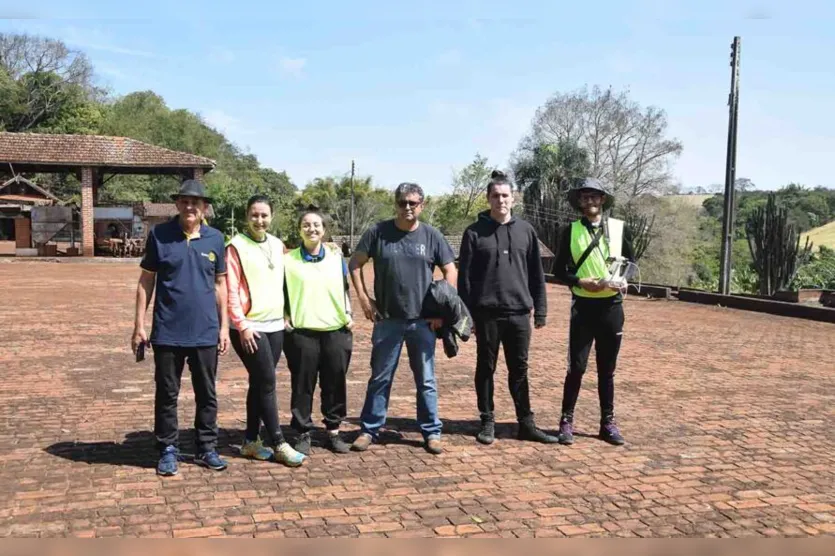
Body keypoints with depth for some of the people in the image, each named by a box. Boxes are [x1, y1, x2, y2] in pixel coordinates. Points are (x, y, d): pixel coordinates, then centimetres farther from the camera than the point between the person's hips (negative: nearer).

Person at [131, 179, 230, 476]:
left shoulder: (215, 238, 3)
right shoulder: (159, 235, -2)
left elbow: (220, 284, 9)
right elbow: (146, 281, 2)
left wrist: (224, 327, 7)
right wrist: (139, 324, -2)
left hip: (206, 332, 2)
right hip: (168, 332, -2)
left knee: (207, 394, 11)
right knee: (167, 394, 9)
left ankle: (207, 448, 24)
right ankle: (168, 450, 22)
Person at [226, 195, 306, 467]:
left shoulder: (277, 244, 11)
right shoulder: (236, 246, -8)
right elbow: (231, 290, -11)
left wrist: (286, 312, 13)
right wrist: (242, 325, -15)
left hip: (275, 325, 6)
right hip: (249, 327, -6)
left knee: (260, 383, 11)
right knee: (267, 383, -6)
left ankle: (251, 440, 20)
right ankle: (278, 444, 3)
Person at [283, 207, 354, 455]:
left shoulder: (336, 257, 10)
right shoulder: (288, 260, 3)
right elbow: (279, 294, 8)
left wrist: (348, 314, 5)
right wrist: (285, 318, -4)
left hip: (336, 331, 2)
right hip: (302, 333, -2)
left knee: (335, 384, 7)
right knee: (303, 385, 3)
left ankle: (333, 431, 21)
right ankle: (303, 433, 16)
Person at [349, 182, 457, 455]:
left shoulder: (431, 236, 0)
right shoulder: (377, 232, -2)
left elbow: (450, 271, 6)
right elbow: (355, 264, 4)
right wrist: (363, 298, -4)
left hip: (423, 320, 1)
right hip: (387, 319, 0)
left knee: (426, 380, 9)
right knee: (380, 378, 9)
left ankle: (432, 432, 19)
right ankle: (369, 430, 20)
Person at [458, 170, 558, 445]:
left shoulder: (525, 230, 7)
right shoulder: (474, 232, 0)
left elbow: (536, 273, 9)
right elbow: (464, 276, -1)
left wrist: (540, 309, 5)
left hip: (519, 312, 2)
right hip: (487, 313, -2)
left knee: (519, 371, 9)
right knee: (486, 369, 8)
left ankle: (526, 424, 18)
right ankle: (487, 422, 19)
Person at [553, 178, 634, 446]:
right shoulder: (571, 230, 1)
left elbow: (630, 261, 14)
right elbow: (559, 270, 3)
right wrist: (580, 282, -15)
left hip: (612, 306, 2)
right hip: (583, 306, -1)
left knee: (607, 369, 10)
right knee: (577, 367, -1)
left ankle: (608, 422, 20)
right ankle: (567, 421, 11)